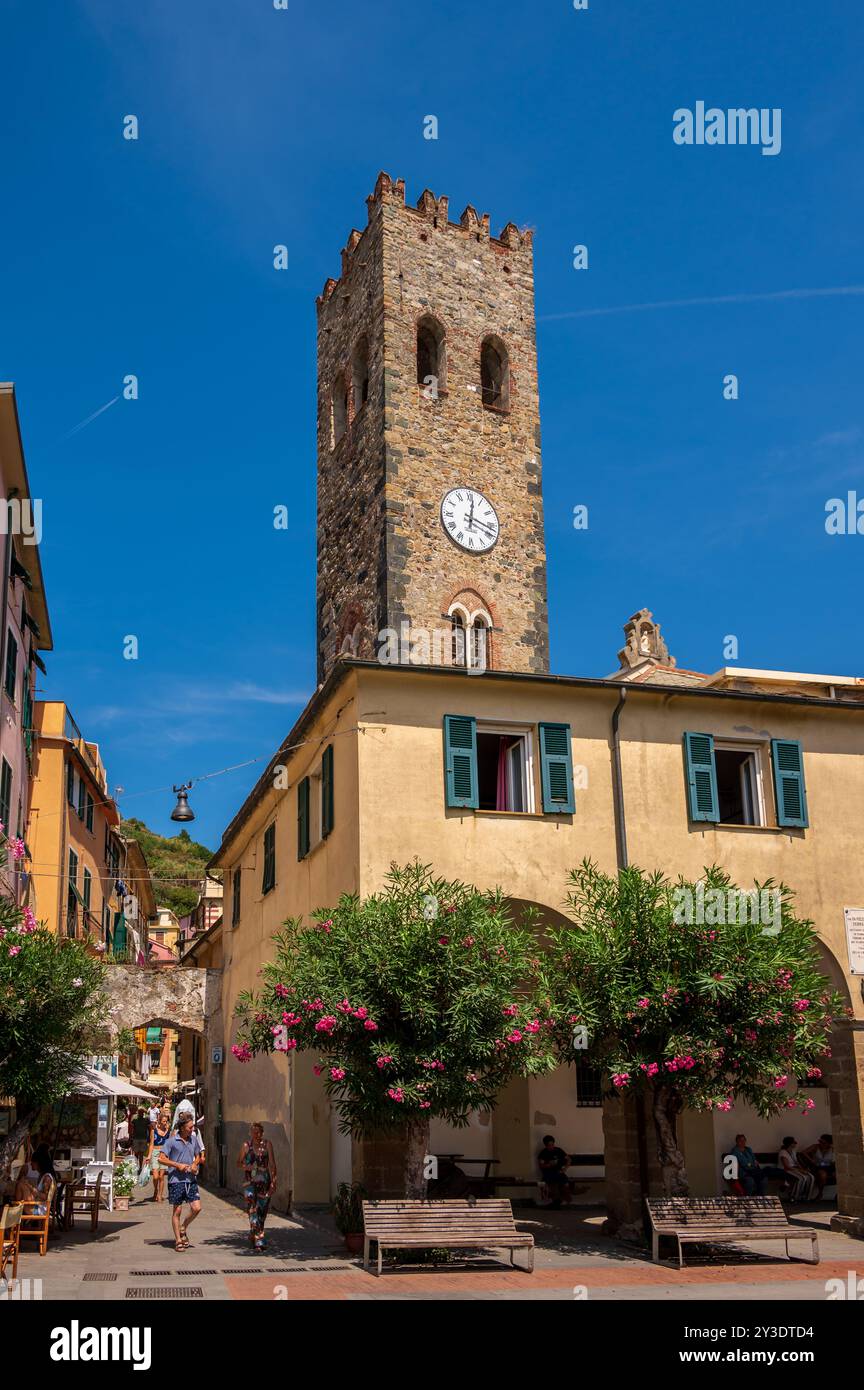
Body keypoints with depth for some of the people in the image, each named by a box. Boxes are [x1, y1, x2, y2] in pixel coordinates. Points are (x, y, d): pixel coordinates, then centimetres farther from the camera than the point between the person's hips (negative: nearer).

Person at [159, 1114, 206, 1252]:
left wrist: (195, 1165, -1)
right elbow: (161, 1158, -9)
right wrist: (178, 1165, -15)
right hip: (176, 1180, -4)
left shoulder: (194, 1139, 7)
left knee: (196, 1208, -1)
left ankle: (183, 1228, 24)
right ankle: (178, 1241, 14)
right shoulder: (171, 1141, -8)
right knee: (177, 1210, 4)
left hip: (191, 1179, 4)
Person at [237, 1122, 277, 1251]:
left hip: (264, 1181, 1)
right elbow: (238, 1163, 11)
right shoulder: (246, 1146, 2)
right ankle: (259, 1240, -14)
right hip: (250, 1181, -1)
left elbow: (272, 1163, -2)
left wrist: (273, 1181, -9)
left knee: (262, 1209, 6)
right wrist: (245, 1167, -10)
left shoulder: (267, 1144, 2)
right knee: (252, 1208, -14)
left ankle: (253, 1235, 27)